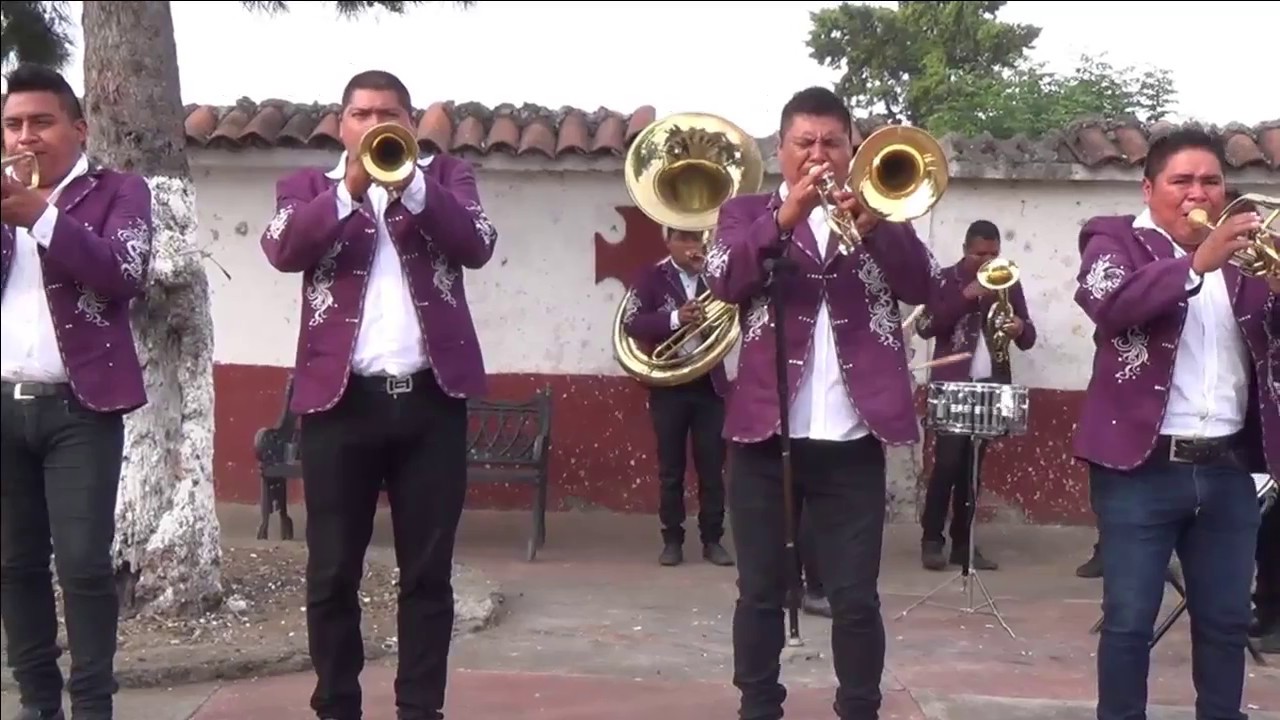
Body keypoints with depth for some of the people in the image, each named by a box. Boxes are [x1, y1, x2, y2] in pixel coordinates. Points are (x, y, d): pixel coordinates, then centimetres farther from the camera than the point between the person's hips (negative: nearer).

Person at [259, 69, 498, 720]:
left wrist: (409, 183, -15)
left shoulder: (444, 175, 13)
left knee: (428, 573, 5)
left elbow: (478, 244, -5)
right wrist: (348, 190, -19)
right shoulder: (308, 184, 11)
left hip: (431, 397, 0)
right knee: (331, 574, 5)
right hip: (341, 397, 0)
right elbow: (282, 249, -9)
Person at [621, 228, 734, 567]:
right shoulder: (652, 277, -1)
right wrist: (675, 318, -25)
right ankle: (672, 539, 14)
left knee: (712, 466, 4)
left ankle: (712, 539, 12)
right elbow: (631, 323, -12)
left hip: (709, 384, 2)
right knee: (671, 468, 6)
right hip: (669, 384, -1)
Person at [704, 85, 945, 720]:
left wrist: (873, 227, -20)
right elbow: (724, 280, -10)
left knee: (856, 598, 3)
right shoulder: (748, 212, 9)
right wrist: (785, 217, -21)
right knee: (761, 592, 8)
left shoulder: (878, 213, 12)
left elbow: (925, 286, -4)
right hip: (765, 433, 0)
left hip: (852, 440, 0)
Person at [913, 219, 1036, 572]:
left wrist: (1020, 328, -16)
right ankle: (932, 540, -3)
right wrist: (965, 296, -20)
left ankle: (962, 543, 9)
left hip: (991, 384, 4)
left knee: (973, 466, 6)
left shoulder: (1008, 284, 11)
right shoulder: (945, 280, 1)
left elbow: (1028, 338, 8)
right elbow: (924, 326, -12)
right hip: (951, 383, -3)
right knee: (947, 463, -9)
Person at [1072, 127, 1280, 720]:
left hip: (1228, 469, 4)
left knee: (1226, 621, 12)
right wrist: (1196, 263, -30)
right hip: (1143, 466, -4)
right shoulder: (1117, 240, 2)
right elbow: (1109, 304, -19)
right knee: (1129, 620, 0)